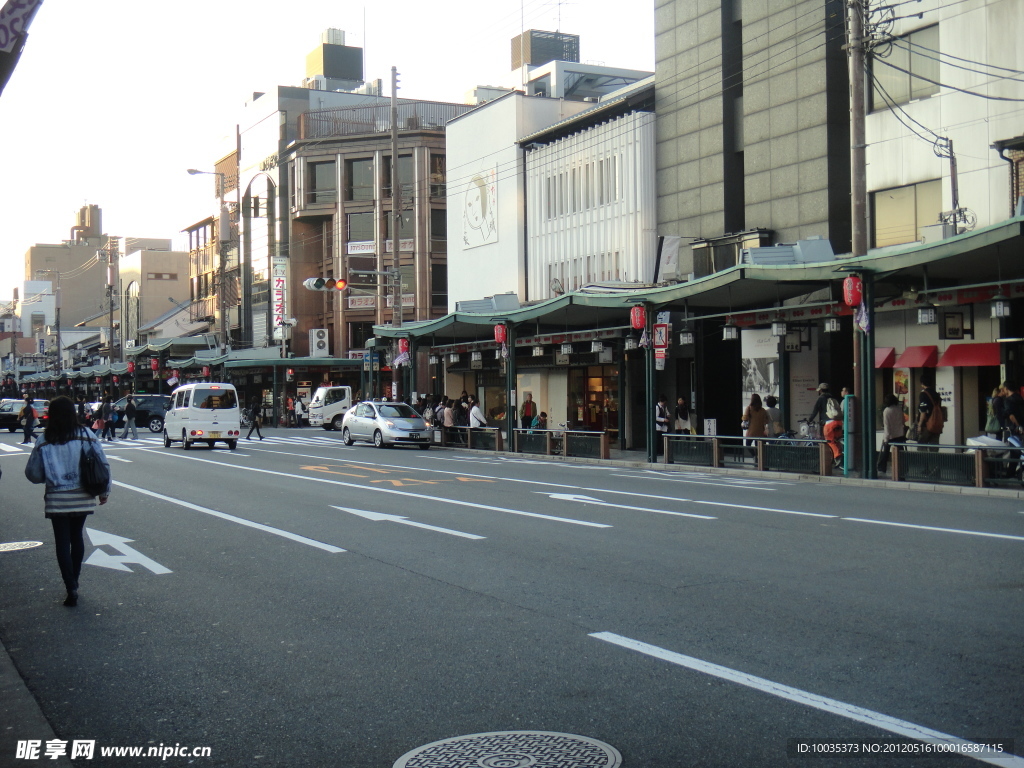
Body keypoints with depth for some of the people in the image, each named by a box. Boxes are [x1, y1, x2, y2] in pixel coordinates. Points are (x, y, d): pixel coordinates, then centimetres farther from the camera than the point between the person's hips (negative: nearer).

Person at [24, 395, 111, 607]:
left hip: (57, 500, -3)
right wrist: (104, 491, 10)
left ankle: (71, 588, -2)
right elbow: (103, 465, -2)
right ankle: (74, 582, 28)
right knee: (77, 537, 19)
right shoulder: (87, 436, -5)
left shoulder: (44, 442, -10)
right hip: (82, 498, 3)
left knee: (63, 542, 4)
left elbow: (33, 474, -5)